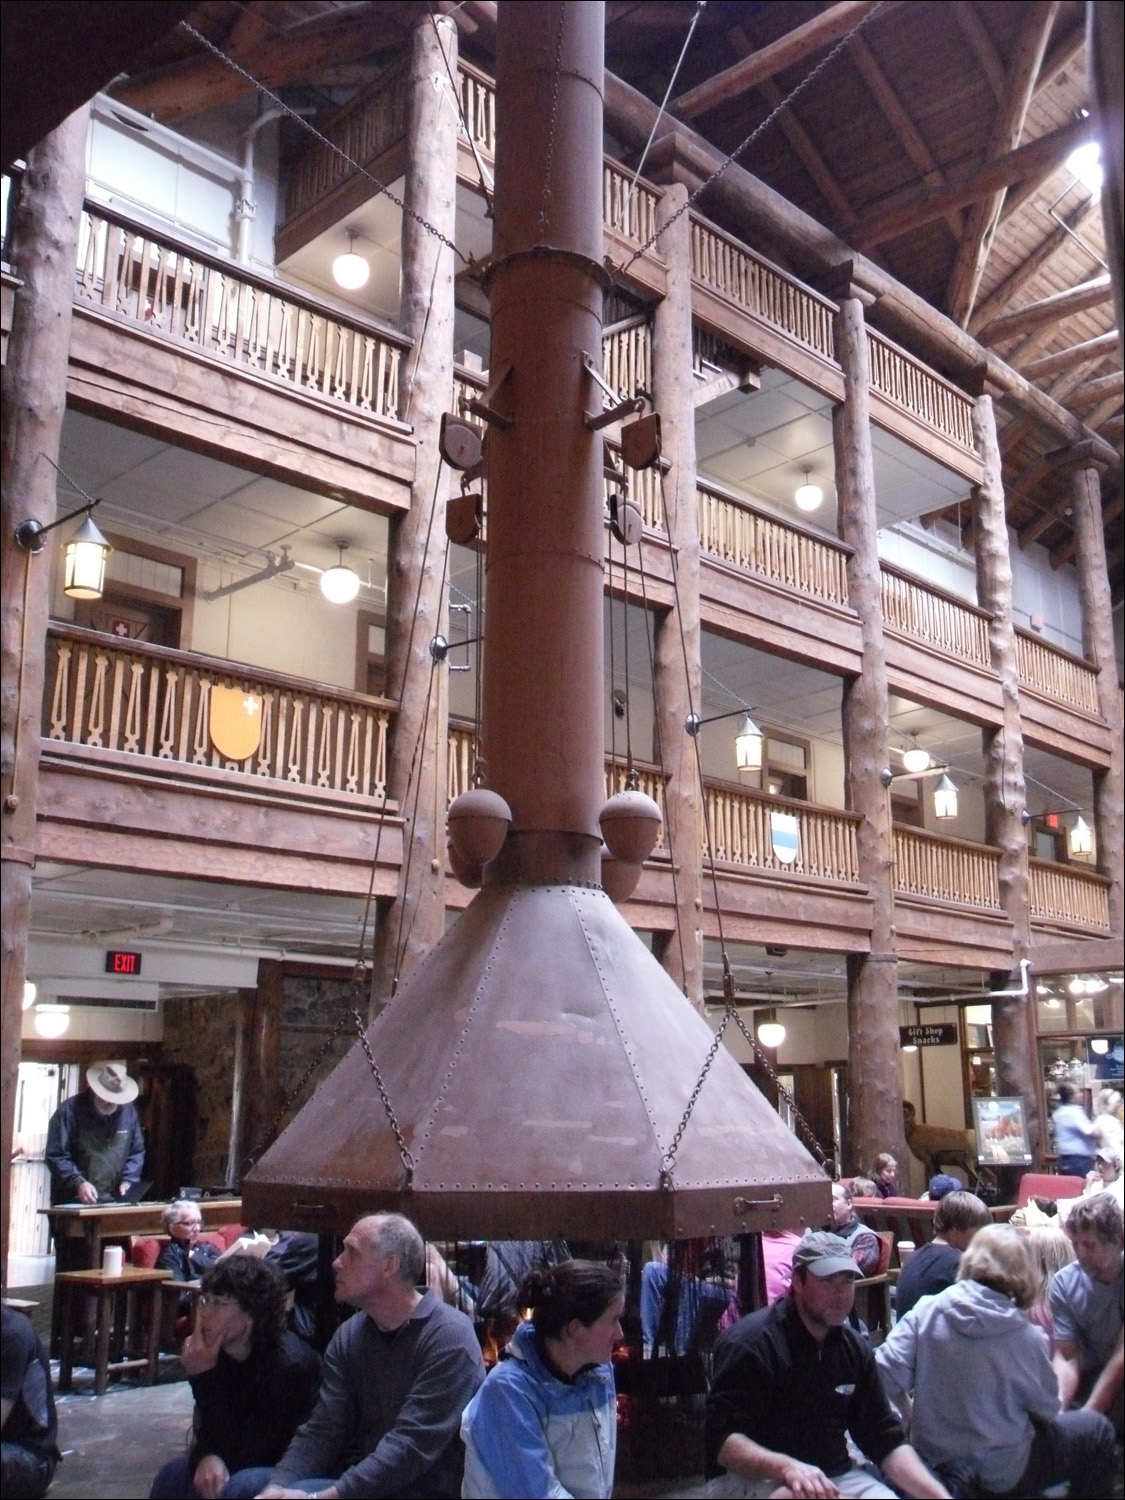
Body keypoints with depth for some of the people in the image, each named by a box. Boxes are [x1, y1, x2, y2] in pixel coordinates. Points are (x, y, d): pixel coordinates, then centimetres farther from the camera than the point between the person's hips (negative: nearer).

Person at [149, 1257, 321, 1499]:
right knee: (173, 1476, -11)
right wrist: (207, 1458, -27)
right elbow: (208, 1433, -1)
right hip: (244, 1466, 7)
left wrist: (204, 1377, -29)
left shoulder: (288, 1364, -29)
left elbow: (244, 1454, -27)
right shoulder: (218, 1351, -7)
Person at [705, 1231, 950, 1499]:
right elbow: (721, 1439, -21)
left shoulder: (855, 1349, 6)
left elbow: (887, 1440, 7)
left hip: (838, 1476, 7)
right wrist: (785, 1466, -38)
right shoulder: (750, 1343, -16)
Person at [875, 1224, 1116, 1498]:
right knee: (1096, 1430, 19)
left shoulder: (925, 1313, -14)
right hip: (1002, 1476, -5)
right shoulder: (1025, 1337, -21)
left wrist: (911, 1414, 3)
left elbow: (886, 1376, -16)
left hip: (934, 1461, 5)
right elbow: (1048, 1409, -6)